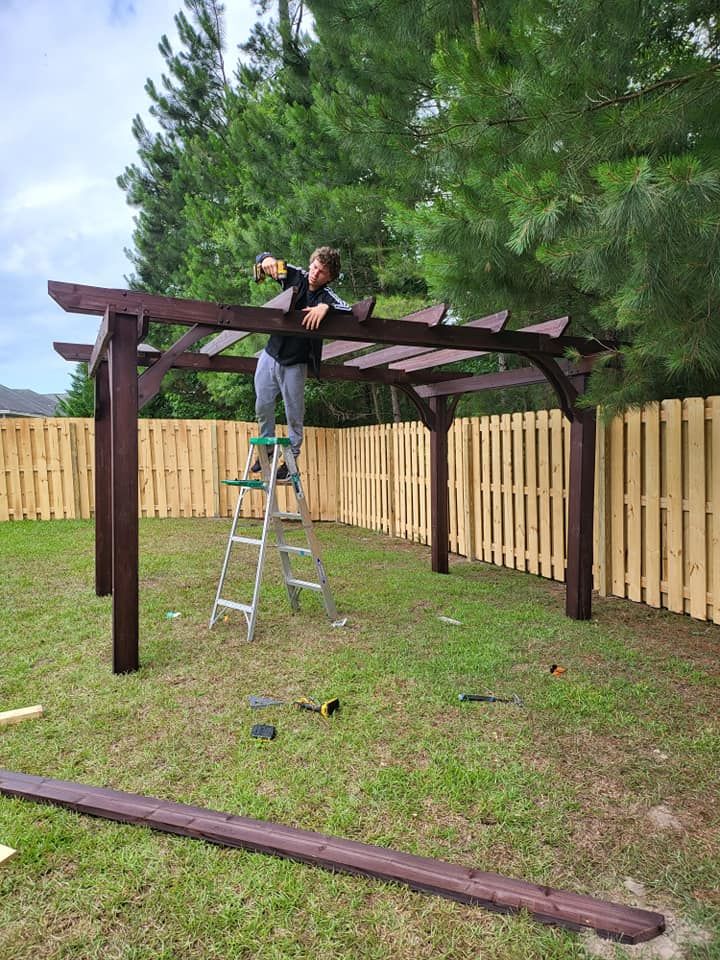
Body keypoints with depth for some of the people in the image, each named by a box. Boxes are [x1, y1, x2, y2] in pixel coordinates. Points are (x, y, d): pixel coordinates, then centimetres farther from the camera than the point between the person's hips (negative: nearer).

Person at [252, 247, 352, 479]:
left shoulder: (326, 296, -13)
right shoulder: (295, 276, -3)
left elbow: (350, 311, -31)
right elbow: (260, 260, 3)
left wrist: (325, 307, -46)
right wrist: (267, 259, -20)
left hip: (295, 364, -4)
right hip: (270, 355, 4)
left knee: (294, 415, 5)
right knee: (262, 407, 12)